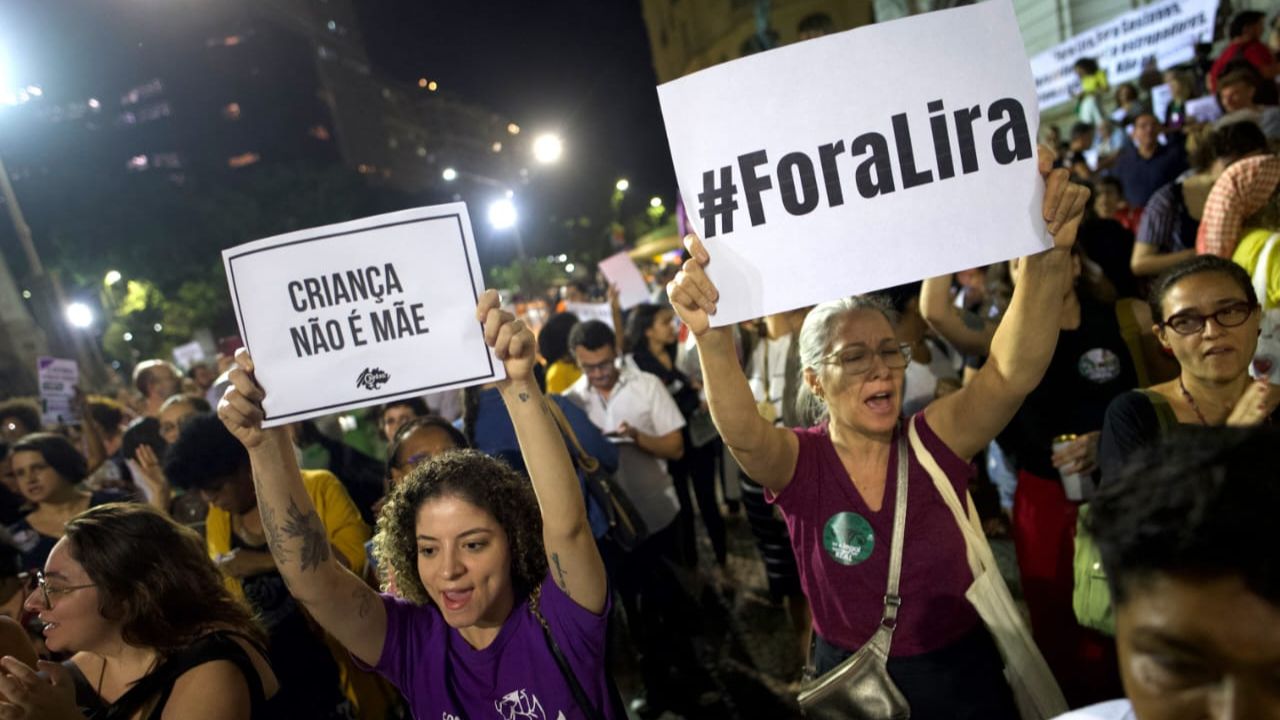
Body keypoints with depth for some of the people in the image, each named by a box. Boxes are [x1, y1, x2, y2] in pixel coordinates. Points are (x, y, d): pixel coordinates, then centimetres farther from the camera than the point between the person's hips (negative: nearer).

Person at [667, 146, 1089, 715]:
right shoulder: (799, 463, -15)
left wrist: (1048, 255, -44)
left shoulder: (934, 442, -12)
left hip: (963, 673, 1)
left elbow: (1012, 372, -28)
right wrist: (713, 338, -56)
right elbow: (742, 433, -37)